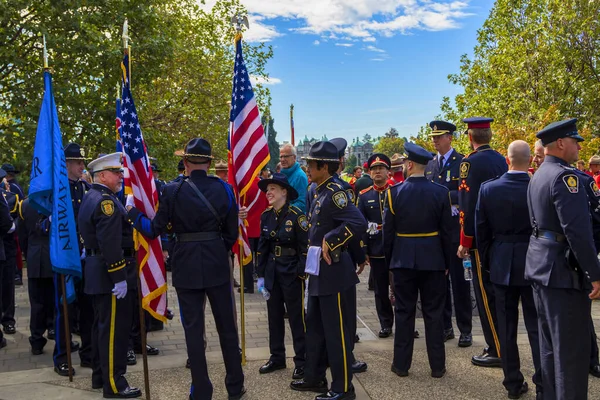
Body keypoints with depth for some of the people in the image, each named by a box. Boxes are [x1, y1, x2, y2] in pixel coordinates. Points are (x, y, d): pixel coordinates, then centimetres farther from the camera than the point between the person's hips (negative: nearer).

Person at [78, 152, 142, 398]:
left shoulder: (90, 198, 15)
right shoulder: (106, 201, -18)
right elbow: (110, 244, -25)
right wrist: (119, 278, -24)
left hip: (96, 273, 11)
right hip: (110, 273, -11)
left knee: (102, 325, 17)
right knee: (115, 328, -5)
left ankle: (100, 376, 27)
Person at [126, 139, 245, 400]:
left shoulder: (172, 191, -7)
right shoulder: (223, 188, -2)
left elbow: (154, 230, -4)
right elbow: (231, 233, 2)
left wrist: (132, 211, 11)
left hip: (187, 266, -1)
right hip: (217, 264, 2)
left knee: (193, 330, 7)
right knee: (227, 326, 12)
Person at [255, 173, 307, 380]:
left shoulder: (296, 215, -14)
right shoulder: (266, 216, 4)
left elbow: (305, 248, -13)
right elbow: (262, 246, 10)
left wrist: (302, 275, -16)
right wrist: (260, 274, 8)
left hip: (292, 273, -6)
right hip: (272, 273, 6)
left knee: (296, 317, 2)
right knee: (274, 316, 13)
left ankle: (301, 361, 13)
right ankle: (277, 357, 26)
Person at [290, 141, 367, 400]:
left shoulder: (335, 193, -17)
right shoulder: (320, 194, 11)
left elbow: (359, 223, -30)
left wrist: (330, 243, -25)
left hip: (335, 272, -10)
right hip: (319, 272, 10)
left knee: (337, 331, 1)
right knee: (315, 327, 18)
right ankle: (314, 378, 32)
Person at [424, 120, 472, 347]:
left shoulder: (462, 162, -5)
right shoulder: (430, 165, 14)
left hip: (456, 229, -5)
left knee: (459, 281, 0)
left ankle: (465, 330, 9)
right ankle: (445, 327, 20)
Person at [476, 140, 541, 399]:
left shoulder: (488, 189, -6)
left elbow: (481, 230, 0)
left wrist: (486, 261, 12)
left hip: (502, 264, 2)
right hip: (534, 264, -1)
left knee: (507, 327, 11)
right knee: (537, 327, 6)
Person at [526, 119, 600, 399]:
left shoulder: (538, 175, 13)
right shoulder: (565, 176, -17)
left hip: (541, 262, 10)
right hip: (564, 268, -10)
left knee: (550, 342, 17)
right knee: (572, 347, -1)